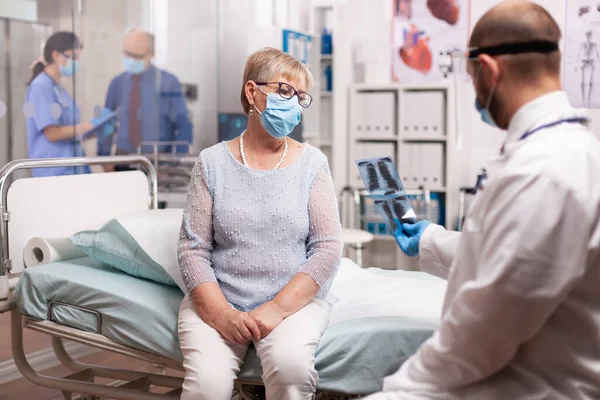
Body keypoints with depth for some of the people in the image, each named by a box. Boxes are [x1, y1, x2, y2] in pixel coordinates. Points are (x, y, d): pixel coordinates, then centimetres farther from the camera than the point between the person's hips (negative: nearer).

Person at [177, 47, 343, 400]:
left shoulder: (312, 162, 3)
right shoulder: (213, 162, 2)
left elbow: (328, 248, -4)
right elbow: (193, 249, -1)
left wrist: (277, 308, -14)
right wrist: (222, 313, -15)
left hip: (294, 301, 1)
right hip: (217, 302, 0)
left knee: (290, 364, -29)